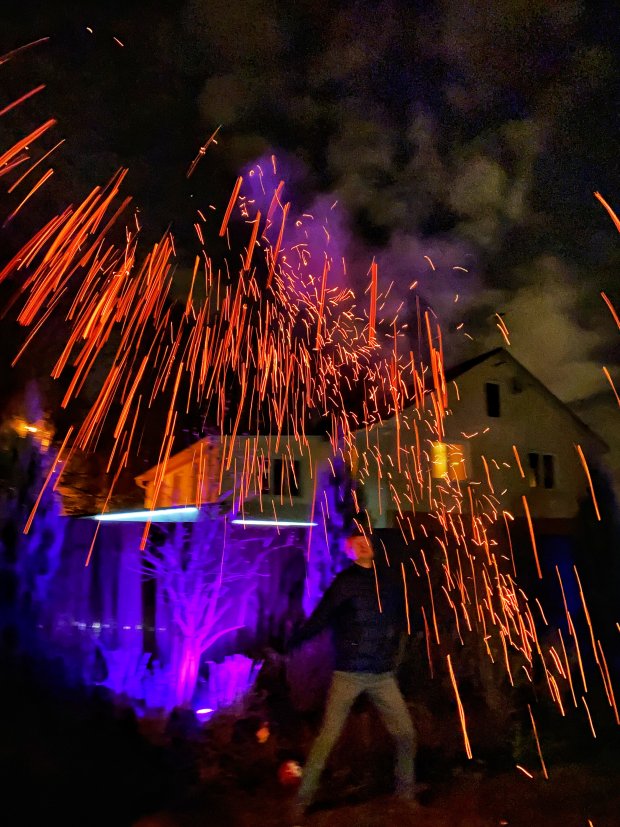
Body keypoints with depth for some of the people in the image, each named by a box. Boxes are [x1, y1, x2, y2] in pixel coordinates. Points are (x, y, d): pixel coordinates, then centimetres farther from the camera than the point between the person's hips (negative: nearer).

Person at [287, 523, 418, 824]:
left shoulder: (389, 581, 7)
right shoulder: (343, 582, -7)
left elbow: (400, 619, 21)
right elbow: (318, 621, -11)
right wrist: (288, 645, -17)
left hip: (383, 674, 4)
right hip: (348, 673, -4)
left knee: (405, 733, 6)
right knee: (327, 738, -4)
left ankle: (406, 792, 28)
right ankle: (302, 801, 9)